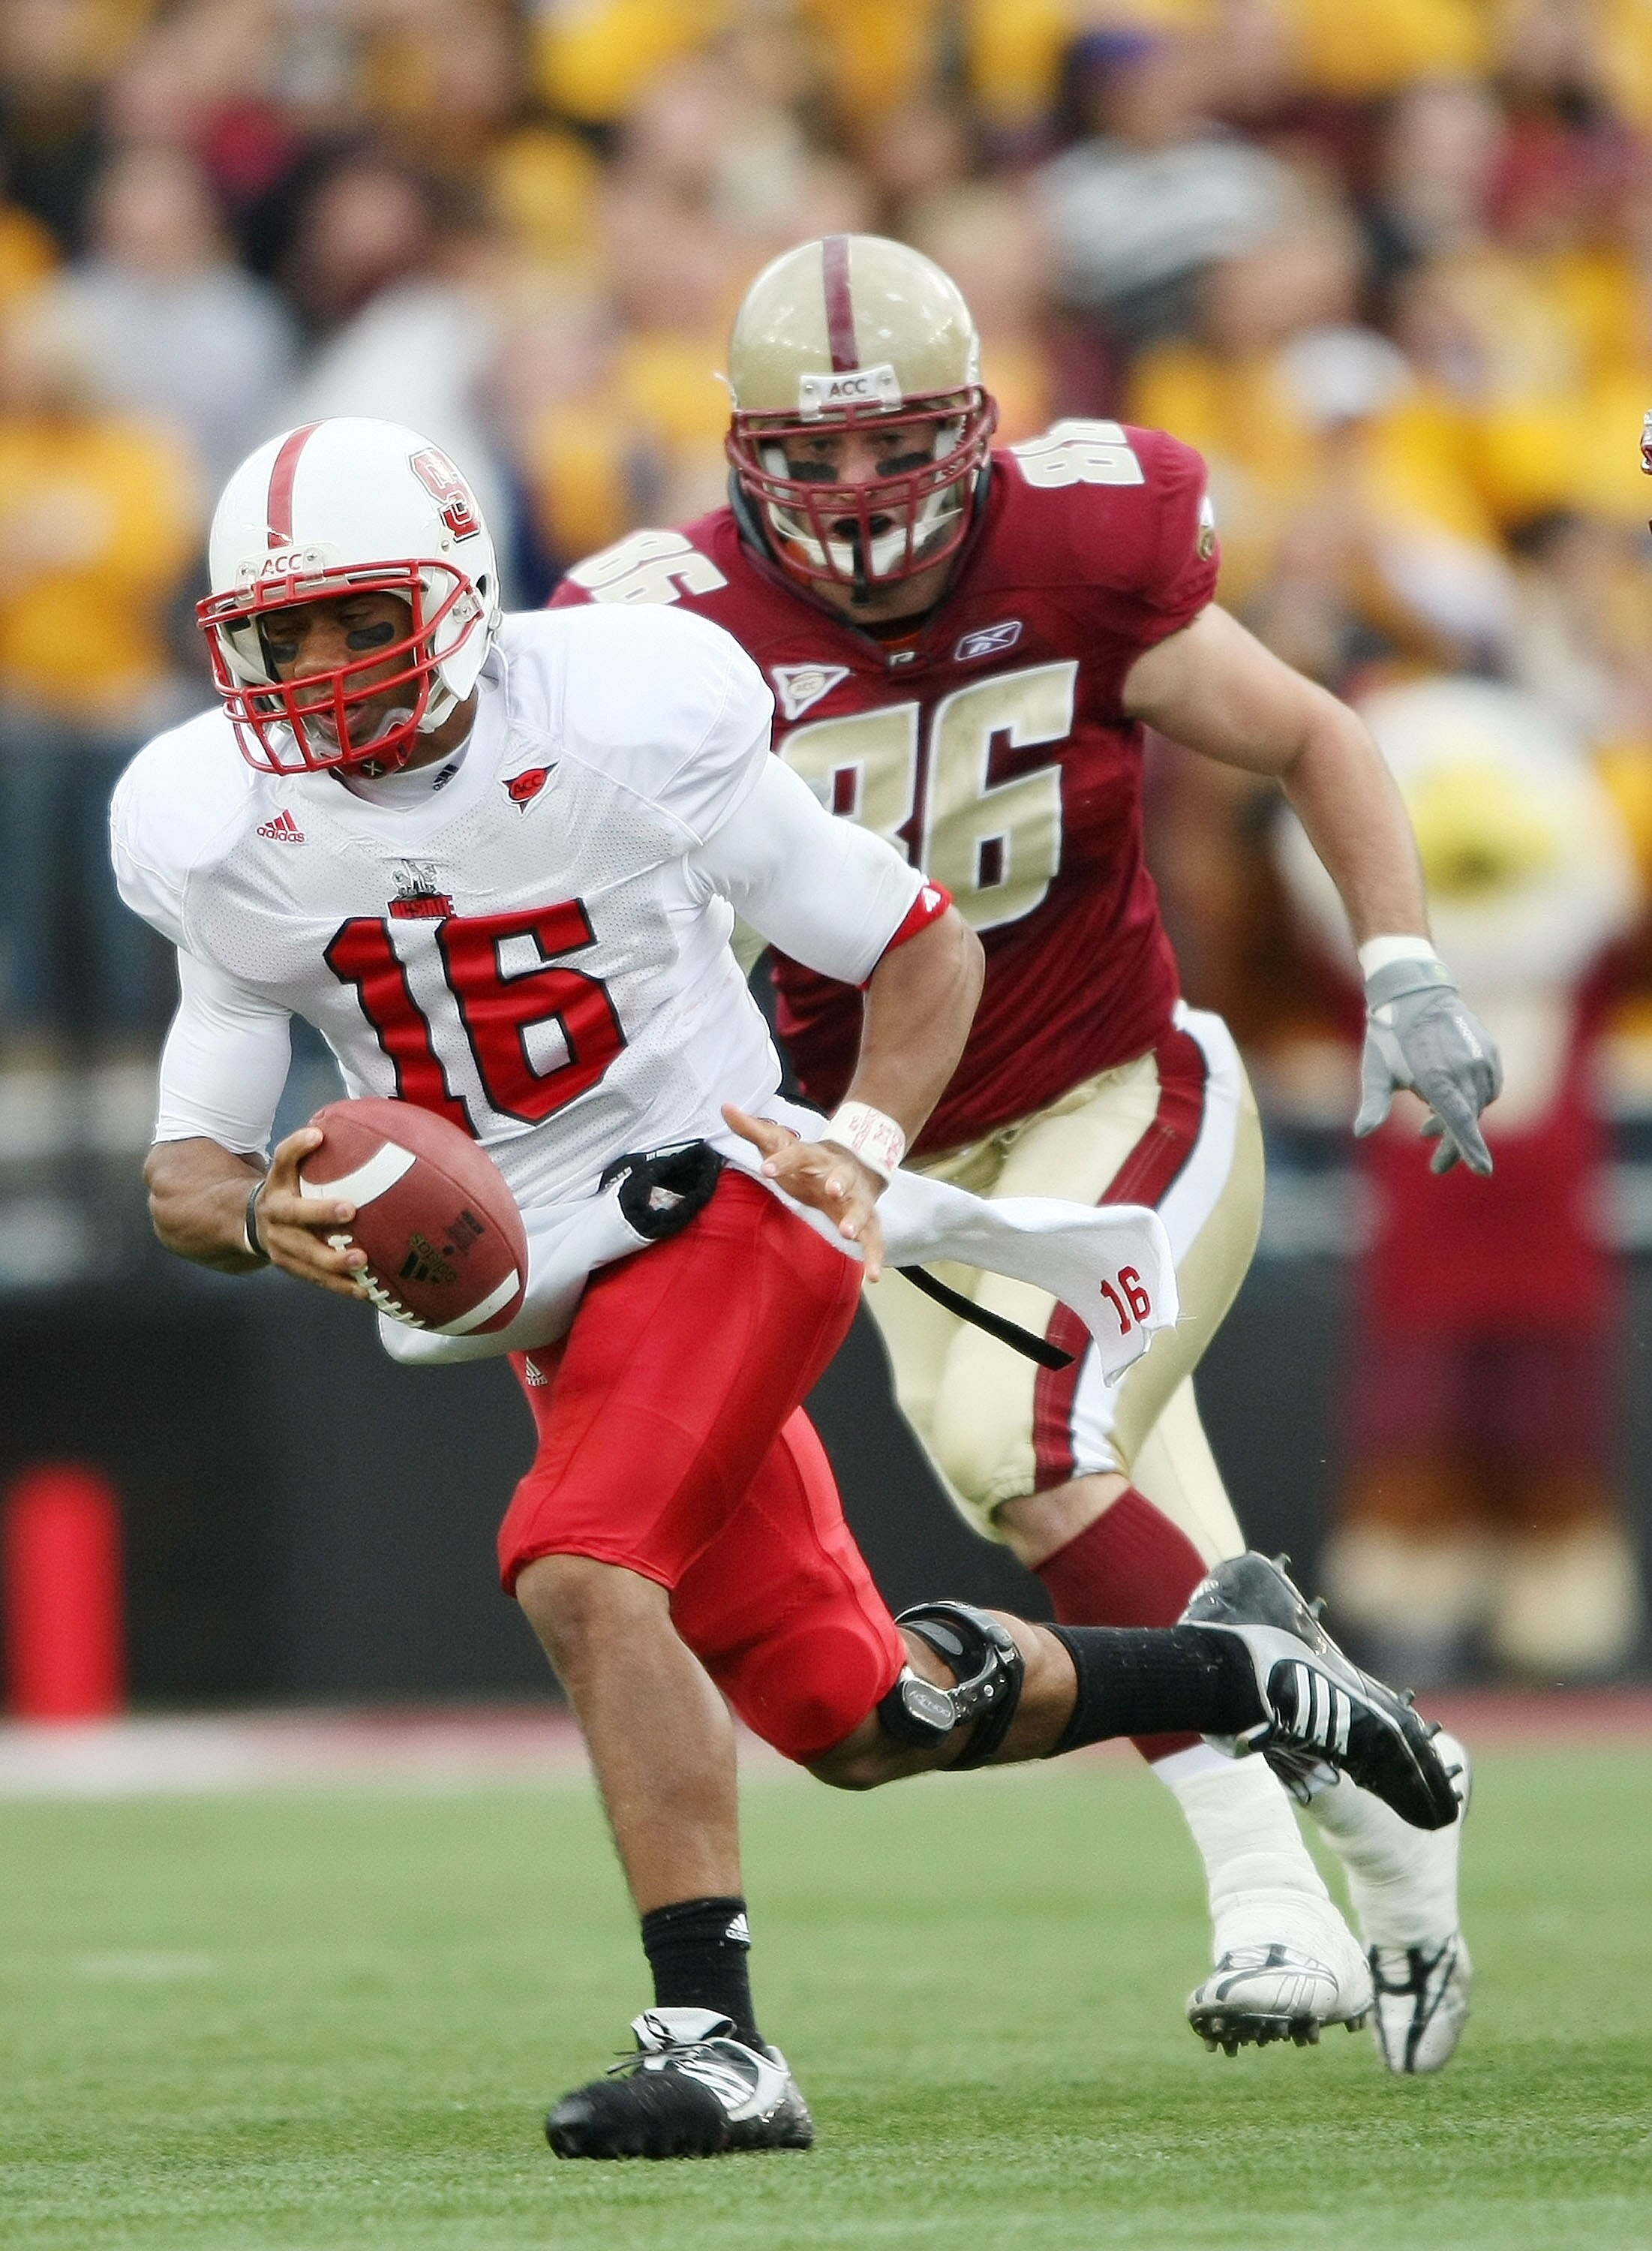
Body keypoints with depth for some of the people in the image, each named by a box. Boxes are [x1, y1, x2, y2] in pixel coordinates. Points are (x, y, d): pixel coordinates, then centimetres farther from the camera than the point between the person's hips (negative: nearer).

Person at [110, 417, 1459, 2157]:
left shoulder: (630, 725, -17)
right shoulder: (227, 840, -6)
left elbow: (921, 943, -5)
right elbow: (184, 1172, -2)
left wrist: (867, 1144, -23)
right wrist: (262, 1216, -26)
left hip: (718, 1210, -6)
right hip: (533, 1287, 6)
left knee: (579, 1574, -29)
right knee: (855, 1722, 11)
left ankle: (713, 2043, -29)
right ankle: (1239, 1669, 35)